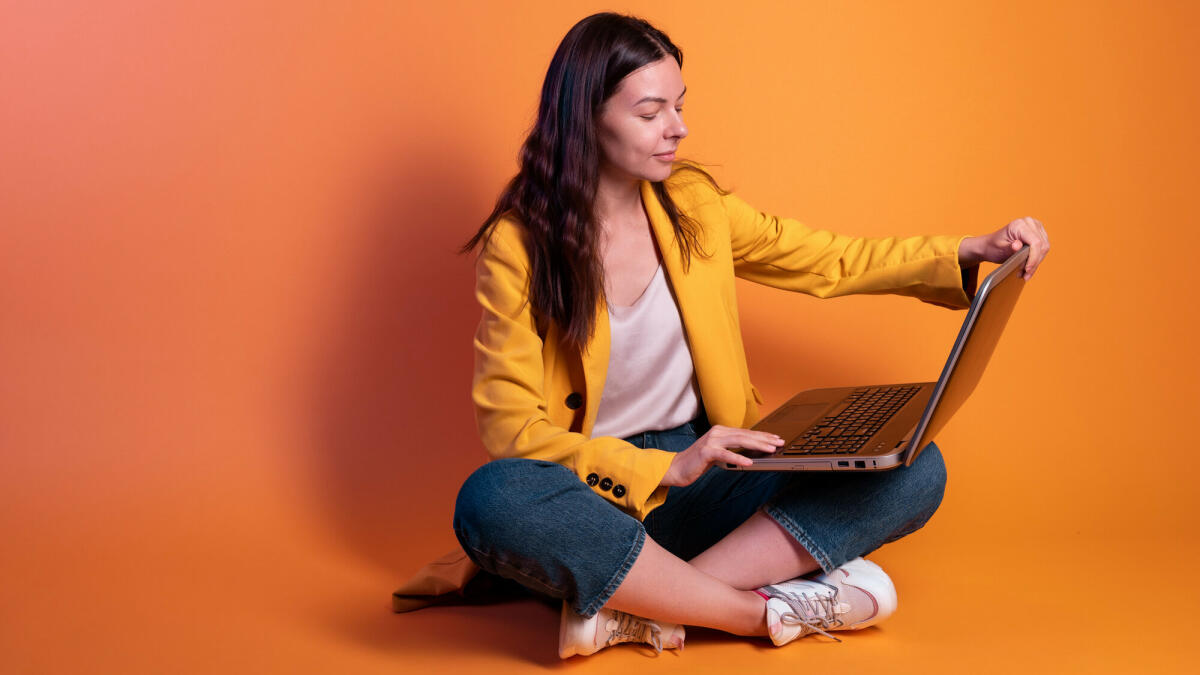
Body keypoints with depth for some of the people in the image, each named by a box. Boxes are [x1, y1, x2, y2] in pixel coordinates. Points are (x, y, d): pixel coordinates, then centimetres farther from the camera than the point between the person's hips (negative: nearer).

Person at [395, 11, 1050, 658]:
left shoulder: (694, 204, 5)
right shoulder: (517, 245, -9)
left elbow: (830, 262, 14)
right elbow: (509, 424, -15)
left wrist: (971, 251, 1)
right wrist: (663, 469, -26)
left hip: (701, 474, 5)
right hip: (592, 487, -4)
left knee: (915, 469, -17)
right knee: (491, 500, -39)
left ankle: (636, 609, -28)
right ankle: (770, 608, -28)